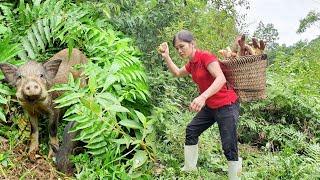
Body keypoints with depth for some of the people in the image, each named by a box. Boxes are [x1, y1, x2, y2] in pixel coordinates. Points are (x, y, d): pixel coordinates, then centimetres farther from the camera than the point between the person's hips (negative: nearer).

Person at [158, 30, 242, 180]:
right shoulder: (192, 64, 7)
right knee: (191, 130, 16)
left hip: (227, 106, -9)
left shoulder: (206, 57, -20)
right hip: (210, 107, 10)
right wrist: (166, 56, 15)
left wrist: (203, 97, -47)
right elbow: (177, 73, 28)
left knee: (229, 148, -10)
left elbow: (221, 79, -34)